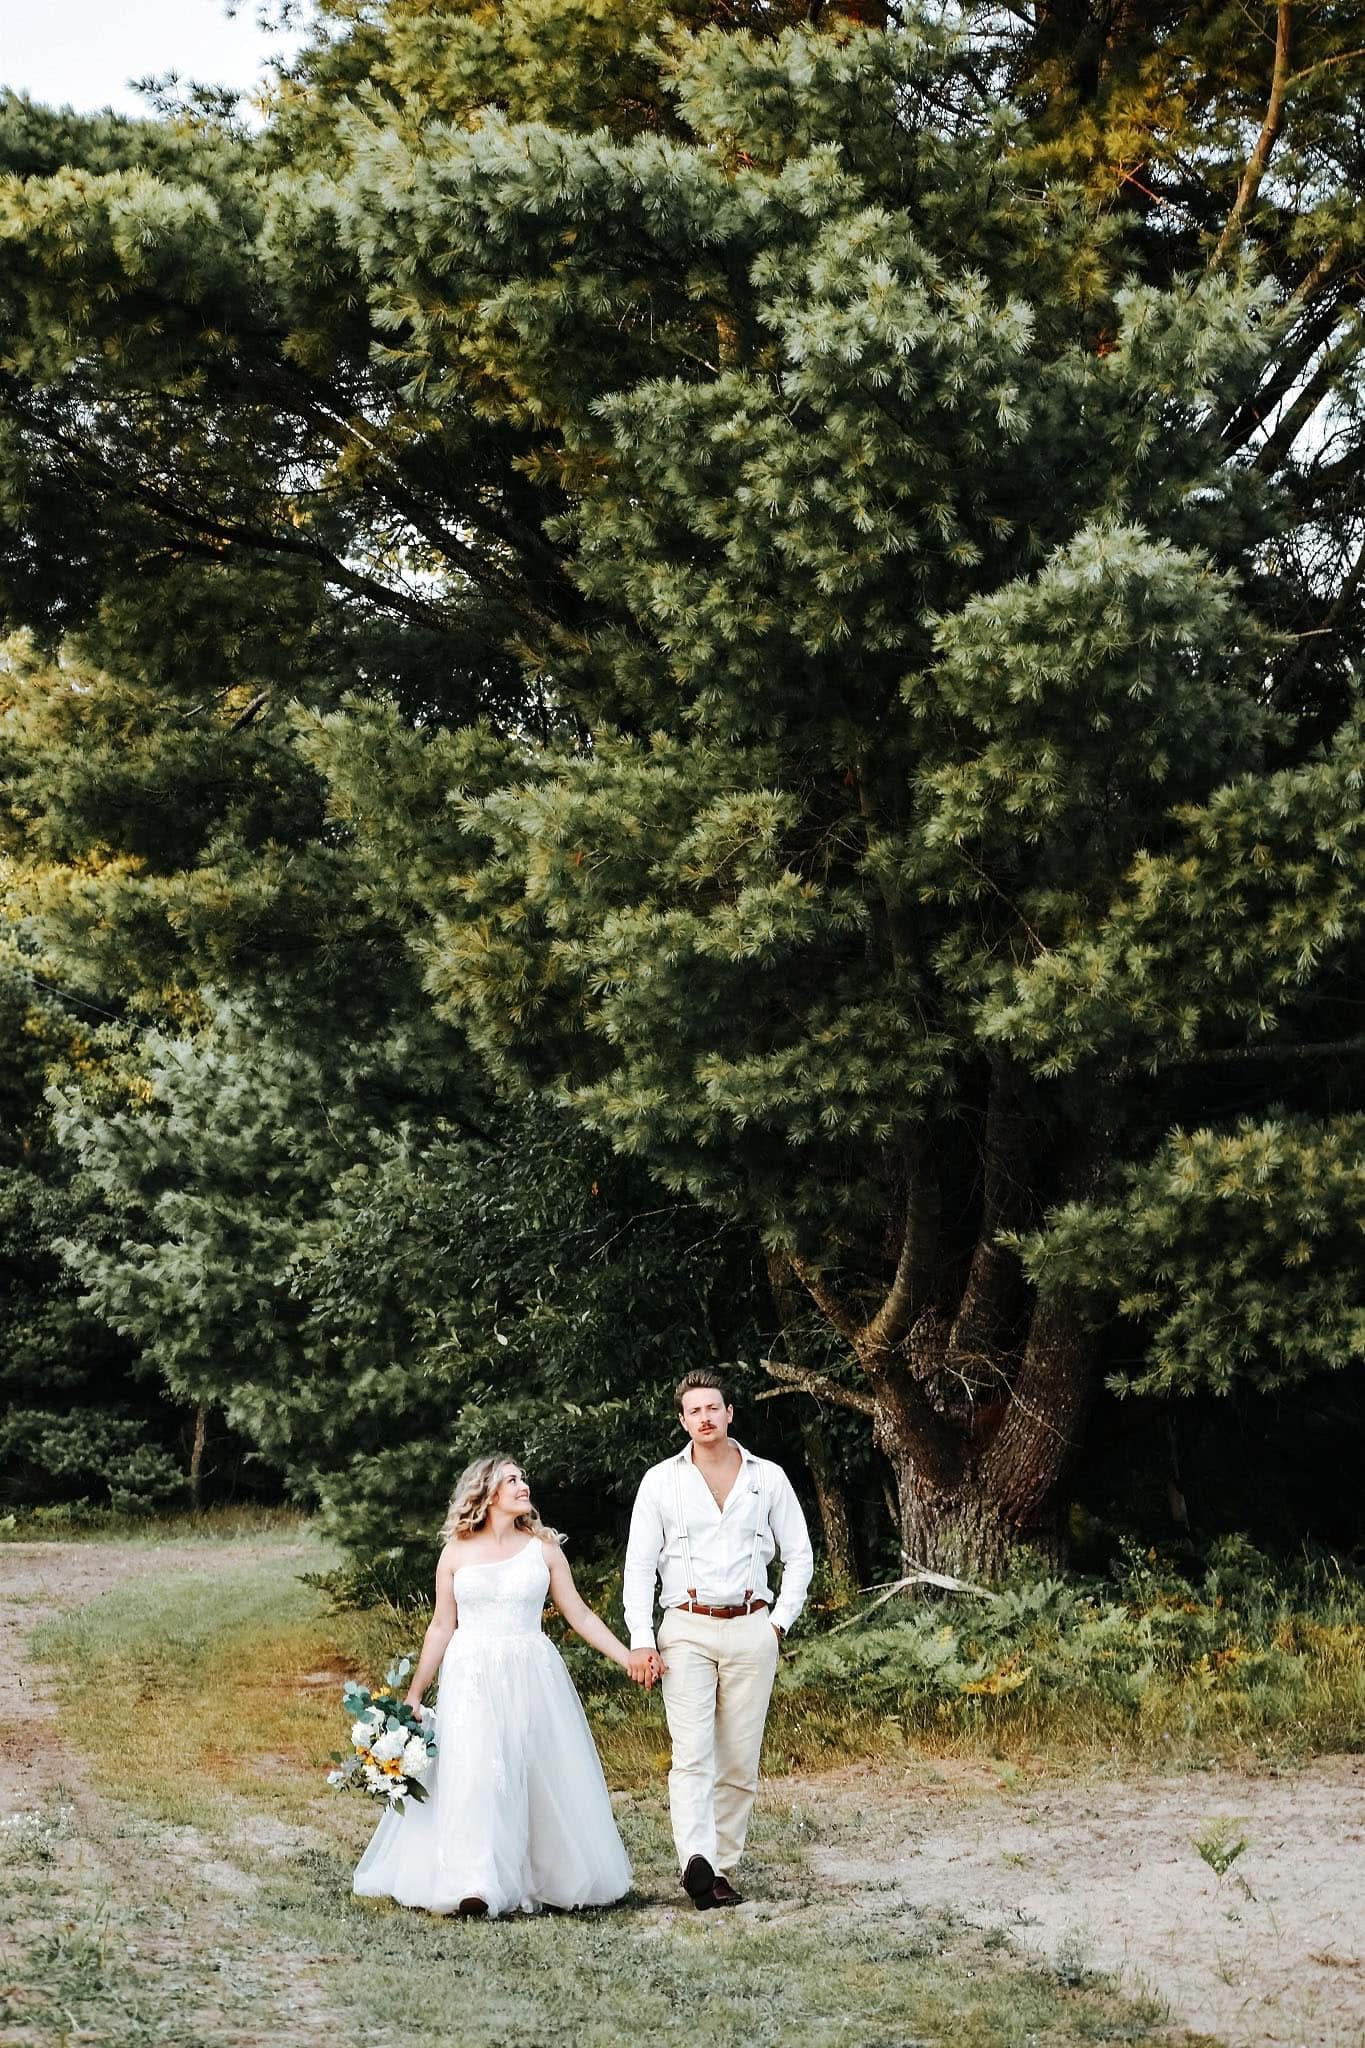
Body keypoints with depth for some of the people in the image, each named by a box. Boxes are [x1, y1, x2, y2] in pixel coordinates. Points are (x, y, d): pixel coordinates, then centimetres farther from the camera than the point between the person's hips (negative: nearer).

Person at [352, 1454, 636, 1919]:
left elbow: (579, 1615, 7)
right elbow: (441, 1627, 10)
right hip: (471, 1678, -1)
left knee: (539, 1775, 1)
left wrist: (629, 1659, 0)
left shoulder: (542, 1549, 6)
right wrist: (414, 1694, 9)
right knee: (473, 1773, -13)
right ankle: (474, 1885, -17)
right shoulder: (457, 1553, 5)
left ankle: (546, 1877, 11)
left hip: (531, 1676, 1)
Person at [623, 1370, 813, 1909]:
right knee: (692, 1754, -16)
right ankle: (696, 1860, -29)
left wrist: (780, 1622, 4)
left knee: (740, 1762, 2)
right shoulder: (661, 1481, 5)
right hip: (687, 1631, -2)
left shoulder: (768, 1478, 8)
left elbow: (799, 1555, 14)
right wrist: (640, 1640, -6)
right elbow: (639, 1564, 3)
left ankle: (721, 1868, 9)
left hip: (751, 1631, 2)